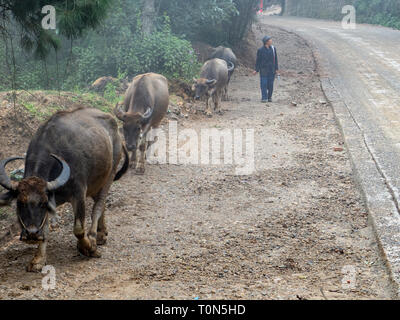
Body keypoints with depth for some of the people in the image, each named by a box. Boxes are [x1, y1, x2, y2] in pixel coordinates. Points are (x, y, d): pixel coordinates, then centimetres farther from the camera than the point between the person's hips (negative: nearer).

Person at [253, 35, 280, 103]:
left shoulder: (273, 49, 4)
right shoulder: (260, 50, -5)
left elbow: (275, 59, 9)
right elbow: (258, 61, 0)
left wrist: (276, 69, 5)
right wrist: (256, 70, -2)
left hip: (272, 70, 3)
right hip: (263, 70, -3)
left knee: (270, 84, 6)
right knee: (264, 84, -4)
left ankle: (270, 97, 19)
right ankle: (264, 98, 1)